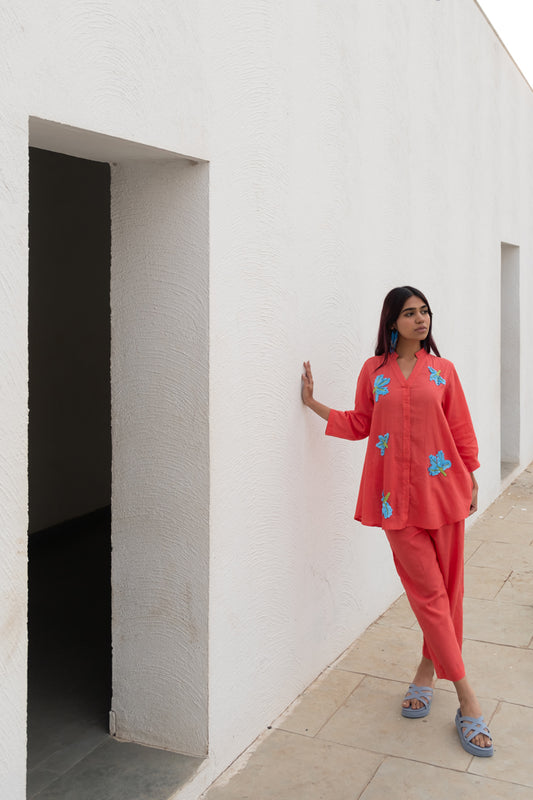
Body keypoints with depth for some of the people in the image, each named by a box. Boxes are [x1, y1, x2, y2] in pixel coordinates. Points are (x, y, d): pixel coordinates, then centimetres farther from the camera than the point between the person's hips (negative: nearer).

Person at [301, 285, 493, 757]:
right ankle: (466, 696, 4)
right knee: (428, 590, -1)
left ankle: (430, 668, 27)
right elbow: (360, 425, 12)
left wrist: (470, 480, 11)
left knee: (446, 587, 6)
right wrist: (314, 404, 6)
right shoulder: (374, 371, 6)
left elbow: (460, 429, 10)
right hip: (395, 494, -1)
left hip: (441, 488, 1)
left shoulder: (442, 370, 6)